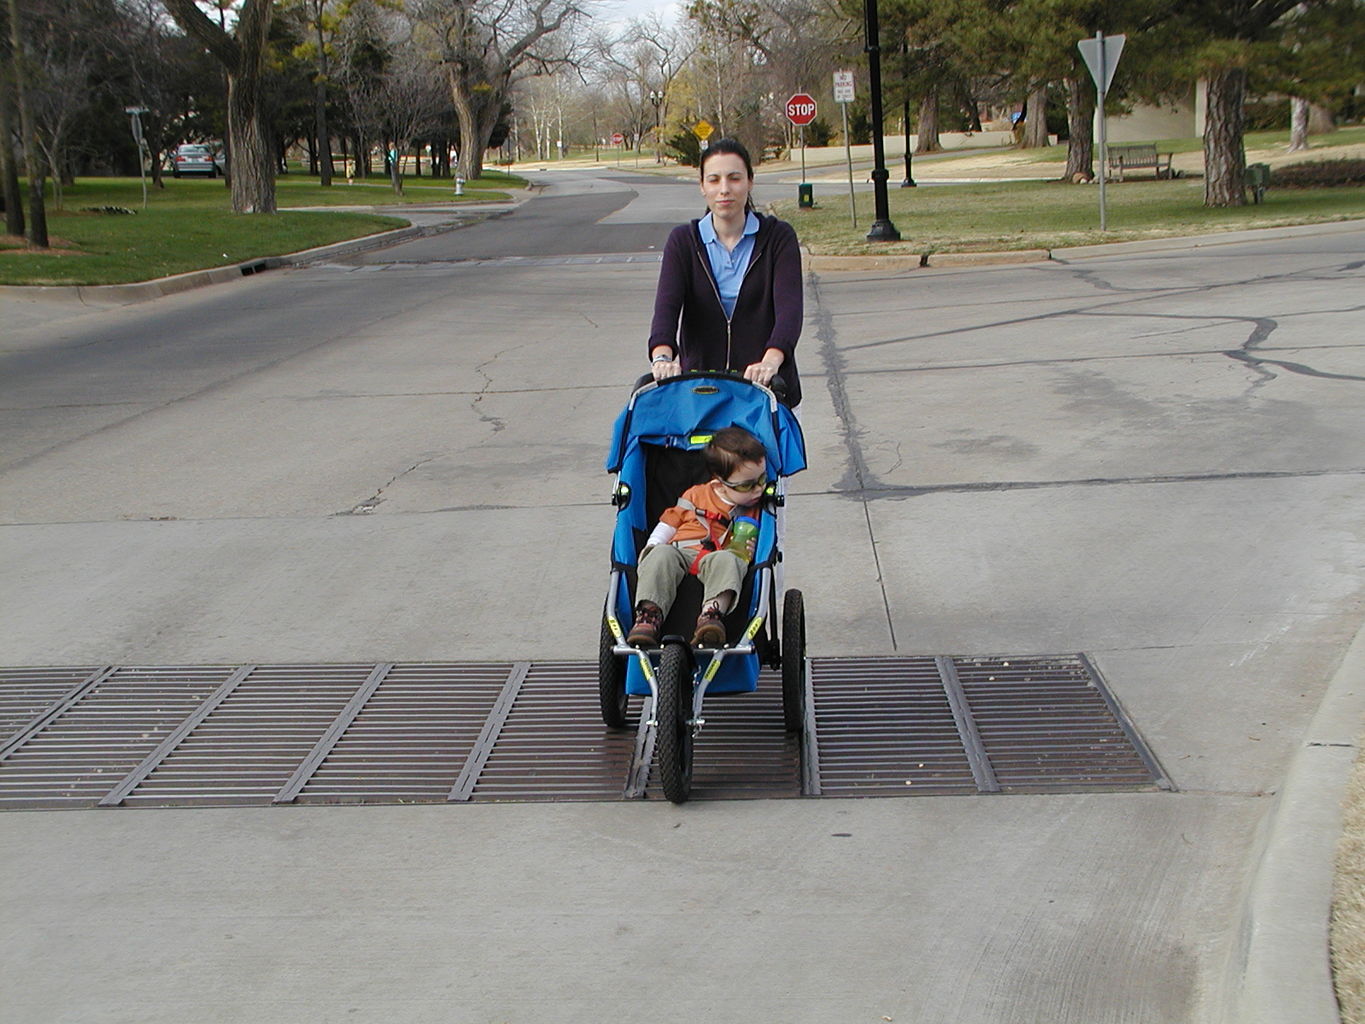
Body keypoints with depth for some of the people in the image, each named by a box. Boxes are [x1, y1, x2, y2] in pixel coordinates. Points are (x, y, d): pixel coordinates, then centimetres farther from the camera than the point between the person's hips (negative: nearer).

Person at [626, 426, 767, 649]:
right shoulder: (696, 496, 17)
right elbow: (669, 522, 21)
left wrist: (751, 553, -1)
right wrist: (652, 547, 5)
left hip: (718, 557, -1)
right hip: (680, 552, 1)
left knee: (726, 561, -37)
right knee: (662, 555, -32)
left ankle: (712, 613, -57)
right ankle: (649, 613, -45)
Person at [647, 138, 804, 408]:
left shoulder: (777, 236, -1)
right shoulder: (684, 240, 3)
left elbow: (789, 305, -16)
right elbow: (667, 303, -12)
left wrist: (771, 359, -36)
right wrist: (662, 356, -34)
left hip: (767, 387, -1)